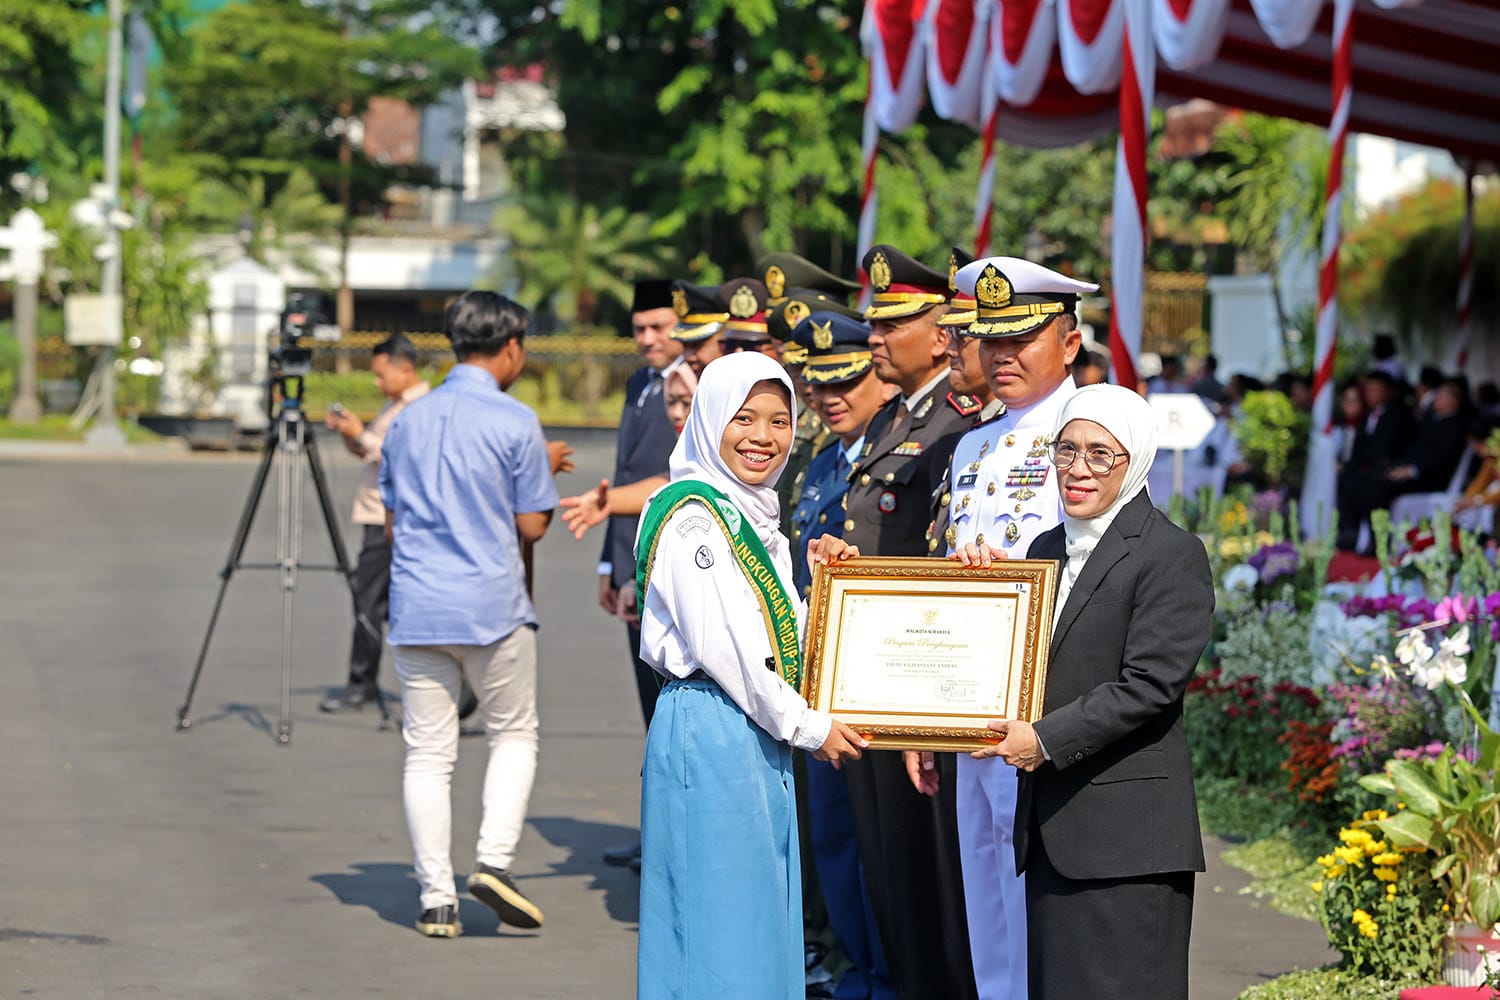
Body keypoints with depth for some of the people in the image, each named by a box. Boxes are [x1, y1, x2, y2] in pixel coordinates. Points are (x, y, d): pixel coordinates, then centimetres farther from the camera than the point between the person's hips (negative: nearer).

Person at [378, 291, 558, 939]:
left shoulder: (407, 421, 10)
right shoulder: (515, 422, -7)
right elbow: (532, 525, -4)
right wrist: (544, 474, 13)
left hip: (415, 608, 4)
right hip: (492, 605, -4)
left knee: (428, 752, 5)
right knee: (513, 735, 13)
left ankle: (437, 899, 2)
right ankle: (494, 860, -4)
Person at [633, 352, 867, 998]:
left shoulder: (759, 519, 16)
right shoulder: (693, 513, -12)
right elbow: (720, 647, -17)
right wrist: (808, 728, -11)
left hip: (762, 740, 9)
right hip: (709, 730, -9)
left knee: (765, 921, 11)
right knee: (721, 933, -6)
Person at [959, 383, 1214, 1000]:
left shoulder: (1172, 555, -7)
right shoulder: (1048, 549, 17)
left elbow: (1150, 684, -15)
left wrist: (1047, 739, -17)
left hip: (1125, 828, -8)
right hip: (1050, 825, 8)